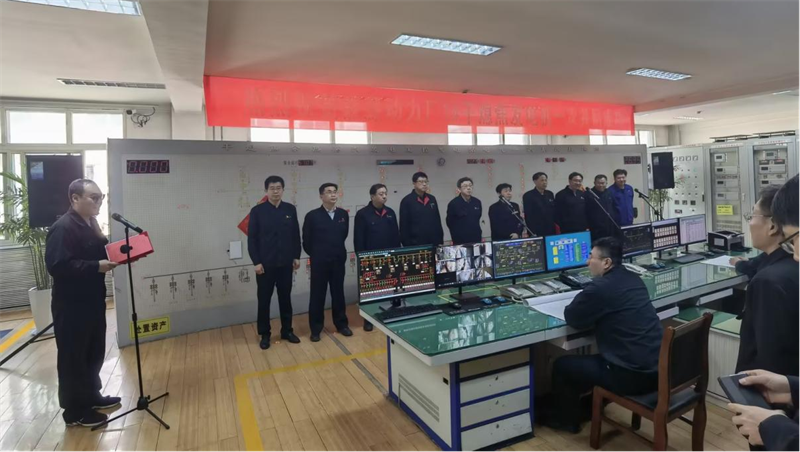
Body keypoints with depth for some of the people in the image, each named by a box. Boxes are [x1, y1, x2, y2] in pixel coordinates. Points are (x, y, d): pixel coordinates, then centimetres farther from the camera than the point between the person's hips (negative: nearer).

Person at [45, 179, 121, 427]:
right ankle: (74, 410, 17)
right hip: (71, 306, -9)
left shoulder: (90, 224, 11)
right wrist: (97, 266, -28)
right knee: (73, 357, 4)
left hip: (92, 301, 9)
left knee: (94, 353, 19)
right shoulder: (62, 228, -18)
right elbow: (57, 266, -26)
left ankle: (91, 396, 35)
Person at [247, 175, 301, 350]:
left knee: (285, 298, 12)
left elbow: (296, 235, 7)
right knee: (264, 300, 7)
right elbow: (252, 239, -4)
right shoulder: (257, 211, -4)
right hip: (265, 264, -2)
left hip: (285, 263, 2)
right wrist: (256, 262, -9)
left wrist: (297, 256, 4)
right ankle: (264, 334, 21)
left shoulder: (290, 209, 3)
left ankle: (287, 330, 25)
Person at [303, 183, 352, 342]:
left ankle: (341, 324, 27)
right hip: (319, 262, -3)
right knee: (317, 295, 6)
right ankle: (316, 328, 18)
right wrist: (316, 255, 8)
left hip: (338, 261, 3)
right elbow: (306, 241, 0)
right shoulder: (312, 216, -7)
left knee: (338, 293, 12)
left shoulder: (343, 214, 2)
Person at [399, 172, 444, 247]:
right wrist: (407, 245, -11)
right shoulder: (407, 201, -5)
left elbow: (437, 220, 15)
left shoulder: (432, 199, 11)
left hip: (433, 243, 5)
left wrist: (440, 240, 10)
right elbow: (404, 225, -7)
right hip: (416, 244, -5)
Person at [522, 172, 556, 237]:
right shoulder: (528, 196, -5)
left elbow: (554, 211, 16)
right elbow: (528, 216, -8)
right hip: (537, 232, -5)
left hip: (551, 231, 5)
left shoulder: (550, 194, 12)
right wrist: (532, 233, -12)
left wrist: (556, 225, 5)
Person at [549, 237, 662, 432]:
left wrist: (581, 303, 11)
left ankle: (568, 420, 30)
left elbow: (572, 318, -7)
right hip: (657, 369, 9)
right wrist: (587, 304, 11)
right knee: (591, 358, 32)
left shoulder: (600, 287, -20)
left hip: (632, 376, -8)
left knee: (562, 365, 10)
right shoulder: (633, 279, 7)